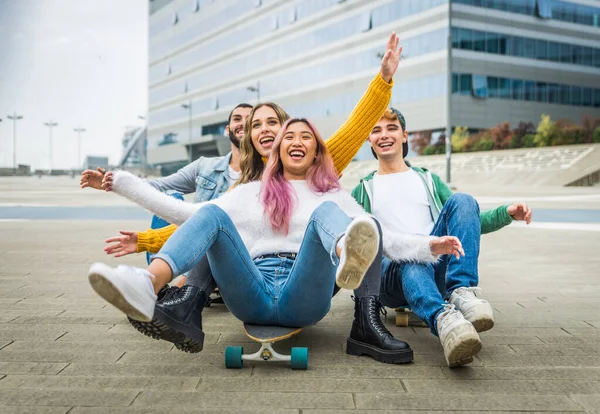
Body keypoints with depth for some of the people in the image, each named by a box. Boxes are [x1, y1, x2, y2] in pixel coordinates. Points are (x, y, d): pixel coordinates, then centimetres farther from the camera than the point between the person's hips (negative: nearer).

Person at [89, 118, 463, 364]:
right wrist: (121, 182, 19)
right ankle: (146, 287, -51)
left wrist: (428, 246, -2)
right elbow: (186, 214, 22)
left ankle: (348, 259, -65)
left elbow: (381, 240, 15)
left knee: (326, 213, -26)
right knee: (212, 213, -22)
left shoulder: (333, 196, 25)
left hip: (304, 298, -1)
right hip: (252, 295, 2)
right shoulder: (252, 192, 28)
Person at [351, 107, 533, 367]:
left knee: (462, 201, -20)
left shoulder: (428, 181, 29)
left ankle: (460, 292, -36)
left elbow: (467, 221, 25)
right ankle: (443, 318, -66)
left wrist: (506, 214, 7)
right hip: (392, 271, -2)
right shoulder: (362, 192, 25)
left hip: (436, 268, 2)